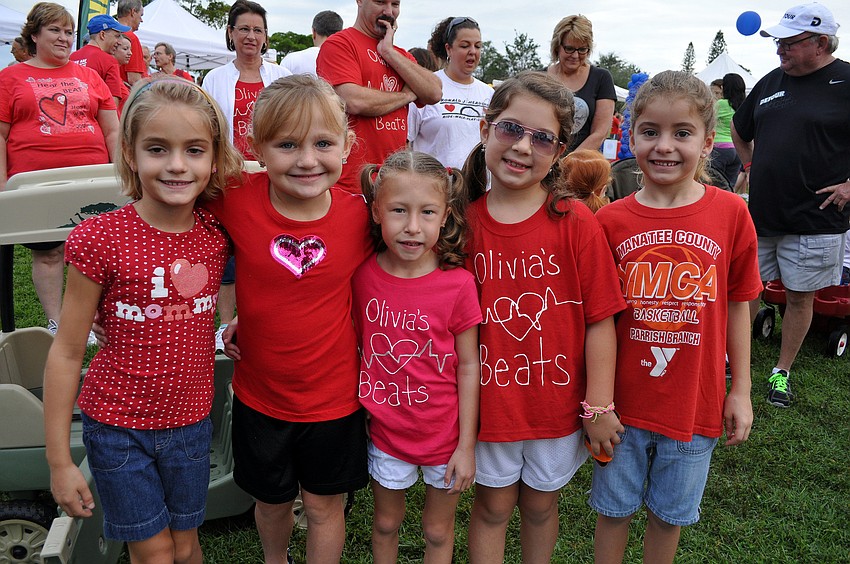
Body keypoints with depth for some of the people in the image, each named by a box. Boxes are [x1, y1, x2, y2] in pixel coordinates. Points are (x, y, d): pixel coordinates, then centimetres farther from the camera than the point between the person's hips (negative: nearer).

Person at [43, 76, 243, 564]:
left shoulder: (218, 234, -7)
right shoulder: (101, 240, -17)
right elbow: (67, 353, -10)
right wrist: (59, 461, -7)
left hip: (191, 421, 3)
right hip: (118, 427, -3)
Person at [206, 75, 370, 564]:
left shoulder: (359, 215, -15)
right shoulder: (236, 202, -18)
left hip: (334, 398, -1)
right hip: (259, 395, 2)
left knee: (324, 506, 18)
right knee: (271, 501, 25)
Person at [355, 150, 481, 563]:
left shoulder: (458, 283, -18)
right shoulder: (362, 276, -12)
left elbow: (468, 366, -10)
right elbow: (353, 344, 2)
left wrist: (467, 445, -7)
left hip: (445, 435, -2)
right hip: (386, 432, 2)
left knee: (438, 530, 20)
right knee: (386, 523, 24)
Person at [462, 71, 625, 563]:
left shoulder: (576, 222, -13)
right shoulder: (464, 221, -8)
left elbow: (600, 319, -11)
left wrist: (599, 405, -10)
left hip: (558, 400, 0)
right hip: (490, 400, 1)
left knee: (541, 504, 22)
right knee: (493, 505, 18)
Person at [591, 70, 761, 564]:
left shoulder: (731, 213, -8)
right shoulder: (611, 220, -9)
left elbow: (737, 305, 0)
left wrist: (740, 391, 2)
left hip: (695, 401, 1)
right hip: (622, 397, 0)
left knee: (671, 512, 21)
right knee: (614, 506, 18)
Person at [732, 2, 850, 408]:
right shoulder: (771, 81, 9)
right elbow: (740, 128, 27)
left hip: (815, 219, -4)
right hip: (760, 213, 5)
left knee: (800, 296, 7)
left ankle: (782, 372, 22)